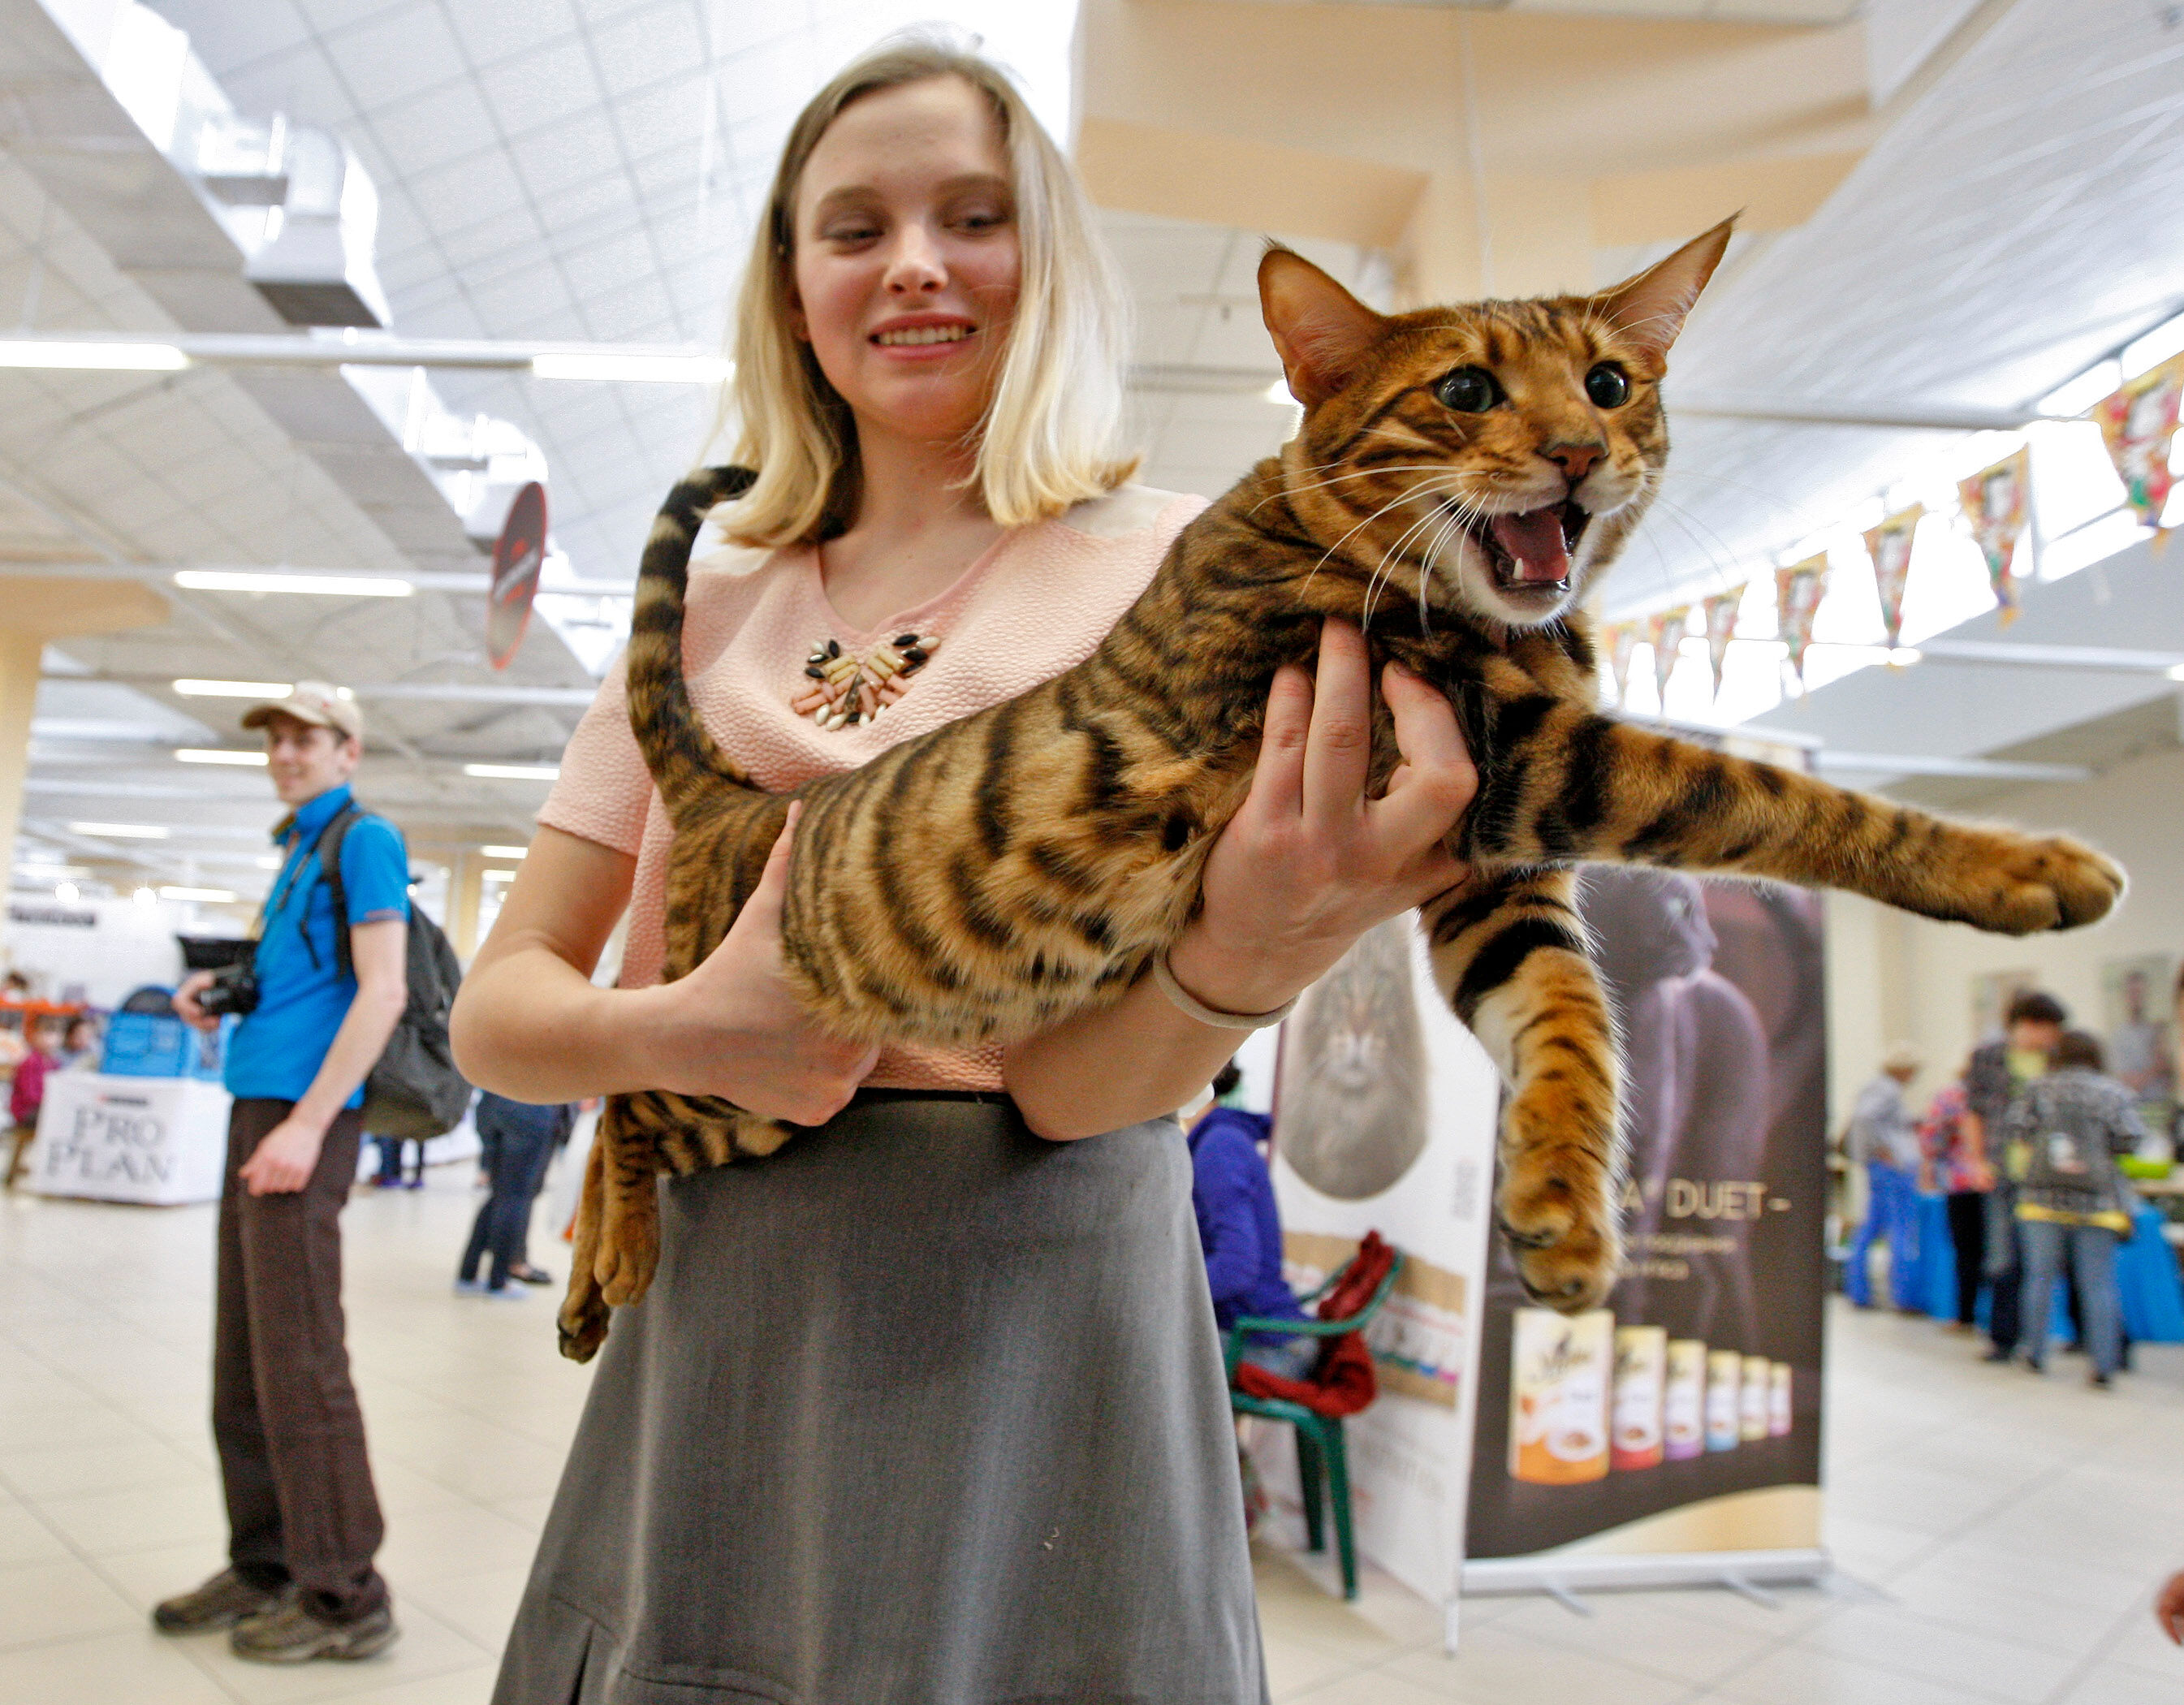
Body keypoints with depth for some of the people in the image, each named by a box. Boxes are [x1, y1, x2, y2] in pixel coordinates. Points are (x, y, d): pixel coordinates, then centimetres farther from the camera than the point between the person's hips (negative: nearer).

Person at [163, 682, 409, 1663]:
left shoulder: (364, 840, -6)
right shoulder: (297, 853, 21)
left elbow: (383, 993, -15)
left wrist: (306, 1124, -20)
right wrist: (223, 991, 9)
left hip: (303, 1112, -9)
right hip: (256, 1105, 9)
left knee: (297, 1359, -6)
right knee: (243, 1360, 12)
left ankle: (343, 1595, 3)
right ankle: (265, 1567, 23)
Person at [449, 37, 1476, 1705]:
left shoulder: (1176, 564, -5)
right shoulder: (711, 608, 7)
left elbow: (1080, 1083, -13)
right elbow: (497, 1002, 4)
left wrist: (1246, 954, -35)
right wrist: (678, 1032, -17)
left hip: (1024, 1315, -3)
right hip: (709, 1327, 4)